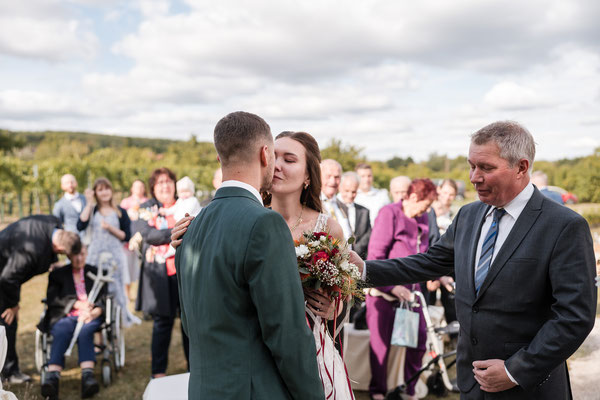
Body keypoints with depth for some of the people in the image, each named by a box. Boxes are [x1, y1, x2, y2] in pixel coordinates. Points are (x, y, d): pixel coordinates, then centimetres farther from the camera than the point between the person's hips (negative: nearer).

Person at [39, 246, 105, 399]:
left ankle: (87, 376, -56)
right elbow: (52, 299, 4)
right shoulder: (58, 274, 19)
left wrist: (95, 312, -14)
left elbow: (103, 298, 9)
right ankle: (52, 377, -54)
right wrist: (77, 304, -11)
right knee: (62, 331, -36)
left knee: (85, 330, -36)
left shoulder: (95, 273, 20)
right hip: (64, 316, 0)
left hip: (90, 316, 0)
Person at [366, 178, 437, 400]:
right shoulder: (389, 213, -11)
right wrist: (392, 286, -19)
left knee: (419, 338, 4)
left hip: (410, 289, 6)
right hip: (384, 290, -6)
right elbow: (375, 255, -15)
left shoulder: (422, 219, 10)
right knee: (381, 342, 5)